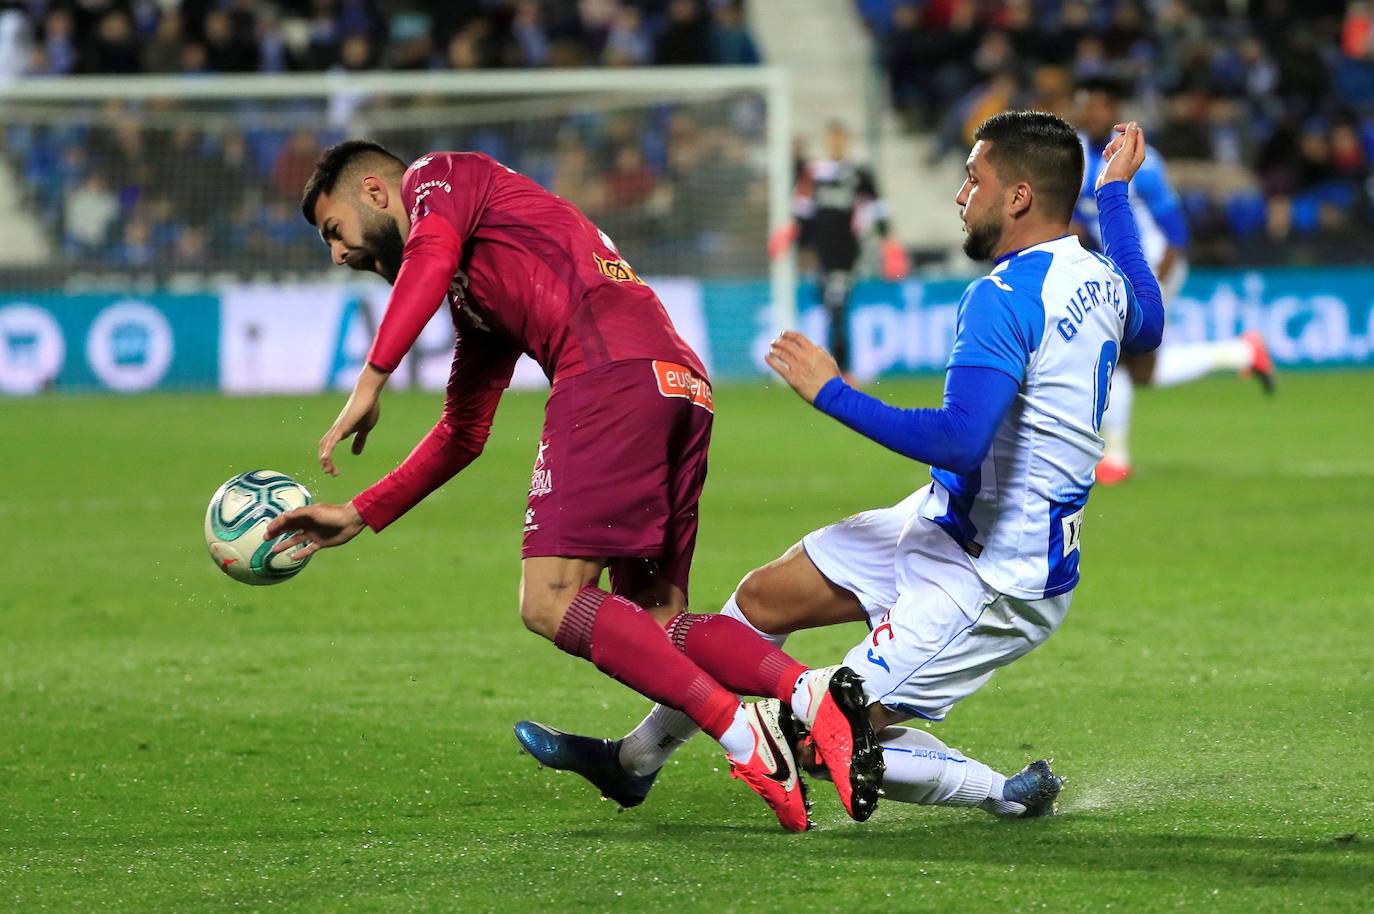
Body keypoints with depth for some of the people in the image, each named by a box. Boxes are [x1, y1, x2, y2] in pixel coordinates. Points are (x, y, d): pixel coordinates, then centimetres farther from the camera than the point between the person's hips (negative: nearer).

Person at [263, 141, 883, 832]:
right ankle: (813, 691, -18)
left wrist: (370, 381, -15)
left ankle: (743, 737, -23)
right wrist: (359, 515, 40)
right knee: (655, 622, 7)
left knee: (551, 601, -12)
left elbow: (432, 253, -9)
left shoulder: (437, 176, 14)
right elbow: (463, 433, 42)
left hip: (613, 368, -9)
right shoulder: (475, 298, 38)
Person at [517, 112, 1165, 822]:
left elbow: (958, 440, -37)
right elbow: (1146, 325, 30)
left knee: (821, 738, -8)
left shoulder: (1004, 298, -26)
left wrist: (831, 393, -25)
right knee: (763, 597, 17)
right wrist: (1114, 191, 40)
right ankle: (633, 761, 33)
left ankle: (1008, 794, 2)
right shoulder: (1101, 278, 4)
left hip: (991, 582, -10)